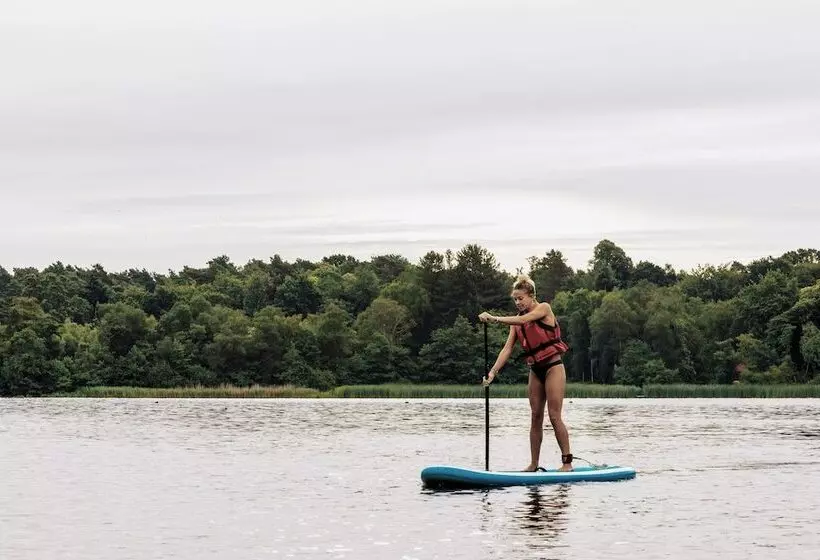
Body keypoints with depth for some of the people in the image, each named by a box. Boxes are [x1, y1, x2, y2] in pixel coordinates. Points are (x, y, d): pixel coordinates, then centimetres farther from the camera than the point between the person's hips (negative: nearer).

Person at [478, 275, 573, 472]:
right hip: (535, 370, 6)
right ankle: (534, 465, 8)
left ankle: (567, 462, -5)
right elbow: (507, 349, 0)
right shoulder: (517, 322, 7)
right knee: (536, 417, 5)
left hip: (553, 367, -6)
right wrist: (493, 372, -12)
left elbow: (523, 320, -26)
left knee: (554, 416, -9)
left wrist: (494, 319, -32)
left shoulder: (544, 308, -9)